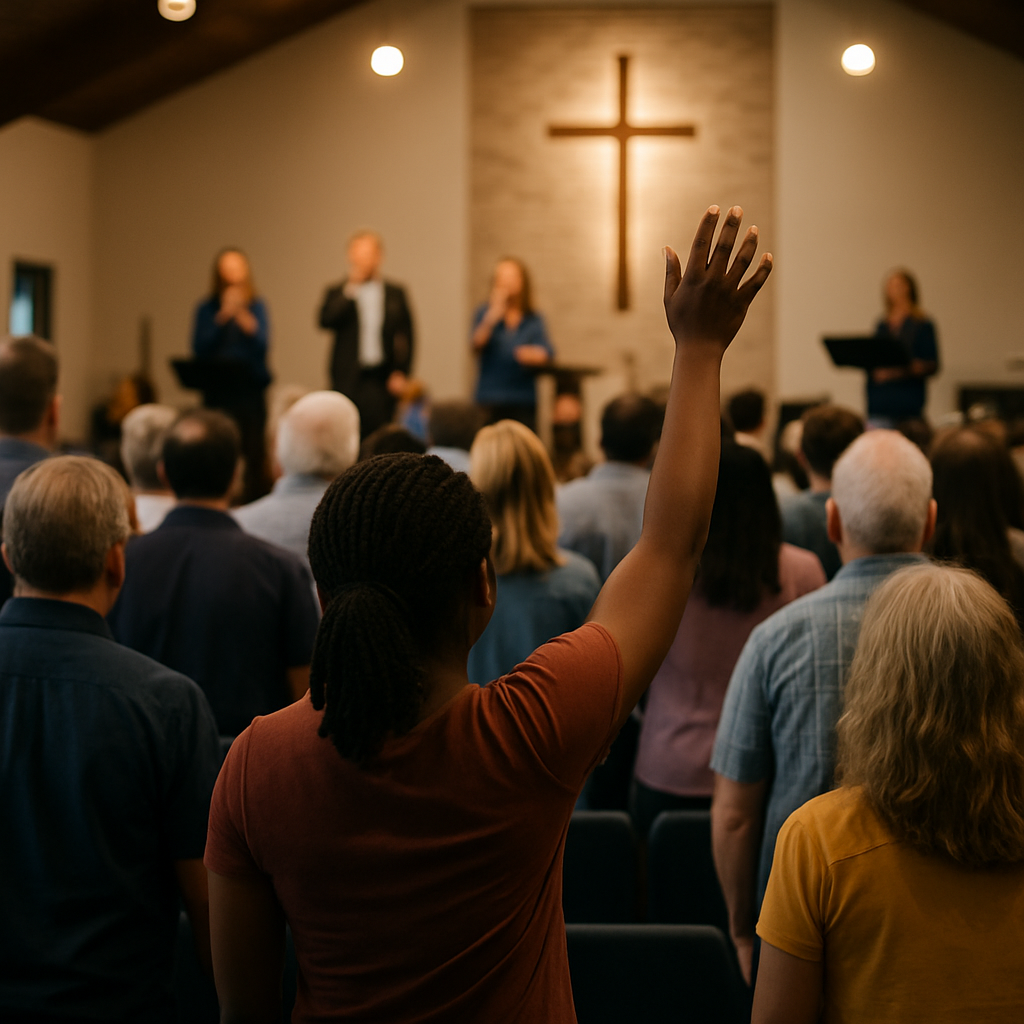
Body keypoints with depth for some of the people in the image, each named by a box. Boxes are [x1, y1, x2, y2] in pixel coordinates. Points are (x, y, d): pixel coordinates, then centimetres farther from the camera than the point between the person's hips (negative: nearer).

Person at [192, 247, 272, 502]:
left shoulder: (256, 306, 7)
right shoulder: (207, 308, 7)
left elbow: (263, 346, -6)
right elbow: (199, 349, -4)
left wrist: (243, 316, -18)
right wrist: (222, 317, -12)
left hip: (251, 387, 0)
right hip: (218, 389, 0)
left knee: (254, 451, -7)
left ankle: (254, 501, -3)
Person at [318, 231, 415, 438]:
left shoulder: (395, 293, 8)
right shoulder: (337, 292, 7)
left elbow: (406, 335, 8)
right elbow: (326, 321, -11)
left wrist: (401, 373, 0)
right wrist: (350, 290, -12)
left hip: (383, 380, 0)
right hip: (348, 380, 0)